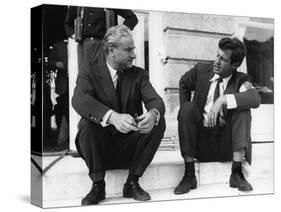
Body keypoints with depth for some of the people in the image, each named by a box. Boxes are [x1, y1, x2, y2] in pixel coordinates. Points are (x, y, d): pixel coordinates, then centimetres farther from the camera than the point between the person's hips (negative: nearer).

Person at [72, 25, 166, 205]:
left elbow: (155, 100, -9)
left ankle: (132, 182, -10)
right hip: (101, 147, -2)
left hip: (130, 147, 2)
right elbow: (79, 100, -23)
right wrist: (113, 117, -42)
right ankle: (98, 185, -13)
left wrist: (153, 114, -36)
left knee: (159, 121, -21)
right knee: (87, 123, -29)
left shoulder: (139, 75, 8)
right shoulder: (90, 74, -1)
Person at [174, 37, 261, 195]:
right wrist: (186, 114, 8)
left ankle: (237, 172, -27)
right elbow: (183, 84, 22)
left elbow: (255, 99, -25)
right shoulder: (201, 70, 2)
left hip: (226, 145, -1)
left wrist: (223, 100, -36)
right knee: (187, 108, -23)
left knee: (243, 109, -23)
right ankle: (189, 174, -26)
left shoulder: (241, 80, -4)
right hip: (200, 141, 2)